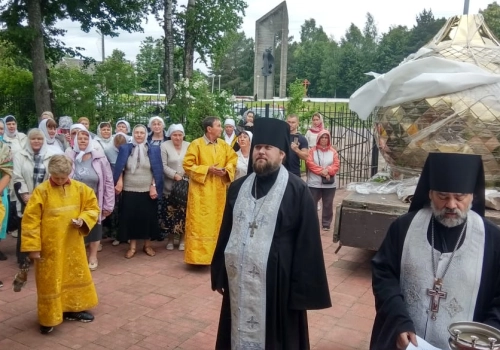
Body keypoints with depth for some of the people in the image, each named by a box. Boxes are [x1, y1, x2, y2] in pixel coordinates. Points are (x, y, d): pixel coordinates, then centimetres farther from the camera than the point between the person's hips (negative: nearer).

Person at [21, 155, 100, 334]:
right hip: (50, 246, -4)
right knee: (50, 281, 6)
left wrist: (83, 220, -14)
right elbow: (30, 220, -13)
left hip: (73, 244, 4)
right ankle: (48, 318, 19)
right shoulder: (41, 191, -13)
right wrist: (32, 247, -15)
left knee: (76, 275, 16)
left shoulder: (80, 189, -2)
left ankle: (73, 309, 35)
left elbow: (93, 207, 7)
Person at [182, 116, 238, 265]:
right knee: (199, 223, -2)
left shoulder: (224, 145, 6)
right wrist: (207, 169, -17)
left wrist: (226, 170, -7)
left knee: (217, 222, 11)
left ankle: (215, 254, 23)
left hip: (219, 191, 5)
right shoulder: (196, 144, -8)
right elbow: (187, 165, -9)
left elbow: (233, 160, 13)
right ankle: (198, 255, 6)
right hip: (201, 191, -5)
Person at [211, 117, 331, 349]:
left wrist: (302, 290, -11)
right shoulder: (238, 188, 6)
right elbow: (226, 232, 12)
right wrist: (219, 274, 11)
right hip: (239, 281, 5)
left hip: (277, 283, -5)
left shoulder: (297, 191, -10)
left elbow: (307, 244, -11)